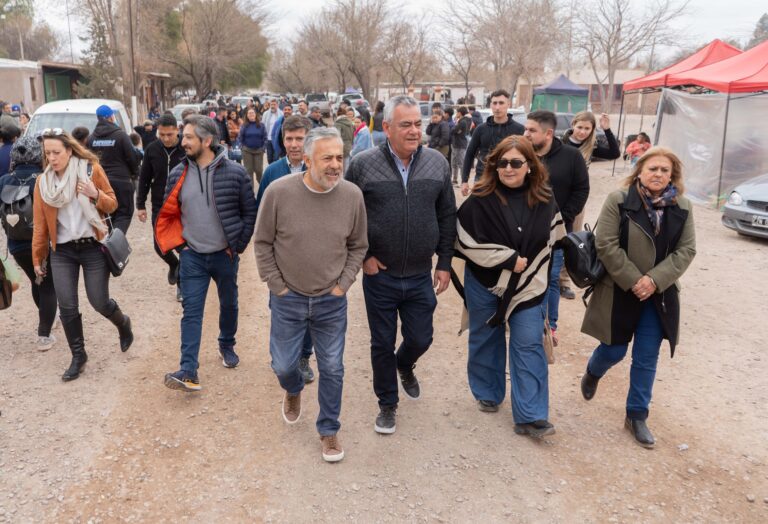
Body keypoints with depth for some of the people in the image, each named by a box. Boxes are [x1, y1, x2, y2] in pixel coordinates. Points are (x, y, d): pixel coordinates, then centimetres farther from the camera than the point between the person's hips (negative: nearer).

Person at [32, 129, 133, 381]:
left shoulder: (92, 169, -6)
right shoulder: (42, 181, 2)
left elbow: (112, 205, 0)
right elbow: (40, 223, 6)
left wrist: (96, 195, -21)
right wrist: (37, 257, 7)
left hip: (93, 247, -3)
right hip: (62, 251, 3)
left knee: (99, 302, 1)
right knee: (67, 307, 1)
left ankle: (123, 324, 35)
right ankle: (78, 356, 19)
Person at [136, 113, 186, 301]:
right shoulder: (152, 149, -2)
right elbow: (144, 178, 6)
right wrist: (140, 205, 3)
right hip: (159, 206, 3)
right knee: (160, 246, 4)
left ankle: (182, 283, 19)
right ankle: (174, 265, 36)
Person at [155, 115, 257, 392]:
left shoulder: (235, 173, -12)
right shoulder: (178, 174, -2)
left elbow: (250, 212, -4)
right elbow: (168, 213, 10)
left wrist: (238, 245, -5)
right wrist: (180, 243, 3)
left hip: (225, 255, -1)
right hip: (192, 256, 1)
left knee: (228, 304, 18)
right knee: (191, 312, -3)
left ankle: (226, 346, 43)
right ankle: (189, 372, -3)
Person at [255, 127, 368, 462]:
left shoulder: (352, 195, -10)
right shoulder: (279, 192, -15)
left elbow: (358, 246, 4)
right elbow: (263, 243, -4)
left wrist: (343, 285, -1)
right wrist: (277, 286, -4)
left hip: (332, 302, 1)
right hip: (288, 299, -1)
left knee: (332, 369, 10)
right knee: (283, 365, 13)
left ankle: (329, 429, 32)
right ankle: (294, 391, 50)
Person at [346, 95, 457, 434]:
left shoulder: (437, 163, -1)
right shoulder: (363, 164, -9)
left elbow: (447, 217, 5)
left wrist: (444, 263, 4)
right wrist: (362, 255, -6)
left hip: (421, 277, 2)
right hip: (379, 276, -2)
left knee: (420, 339, 14)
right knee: (382, 344, 11)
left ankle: (405, 366, 50)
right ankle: (387, 404, 33)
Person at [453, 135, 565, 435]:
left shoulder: (544, 199, -4)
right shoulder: (480, 199, -15)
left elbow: (552, 239, 10)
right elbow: (468, 242, -18)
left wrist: (532, 268, 5)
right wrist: (510, 259, -18)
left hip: (528, 284, 2)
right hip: (485, 282, -1)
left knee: (529, 345, -2)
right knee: (485, 339, 14)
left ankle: (530, 416, 3)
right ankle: (487, 394, 36)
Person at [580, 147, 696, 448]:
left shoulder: (682, 207, 1)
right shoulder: (618, 201, -11)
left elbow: (686, 250, -2)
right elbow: (606, 245, -14)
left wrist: (655, 280, -15)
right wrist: (633, 281, -17)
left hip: (659, 295, 3)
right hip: (620, 292, -3)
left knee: (647, 359, 6)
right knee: (614, 351, 8)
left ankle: (637, 415, 22)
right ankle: (592, 373, 43)